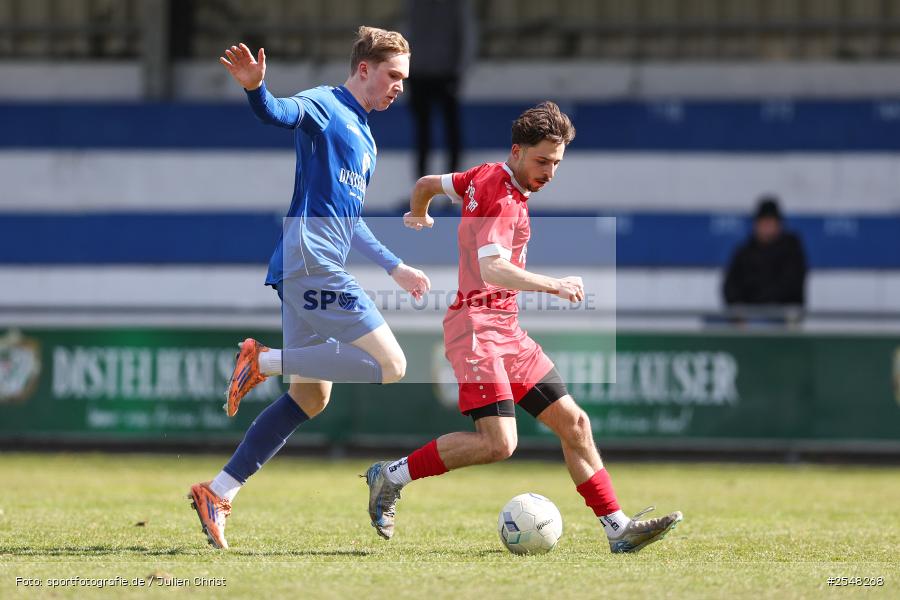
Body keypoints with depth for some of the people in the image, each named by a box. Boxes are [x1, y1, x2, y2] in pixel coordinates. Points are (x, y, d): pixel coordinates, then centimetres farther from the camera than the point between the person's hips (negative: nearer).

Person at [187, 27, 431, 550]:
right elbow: (282, 113, -28)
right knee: (391, 365, -14)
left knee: (310, 397, 12)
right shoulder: (325, 106, -4)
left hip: (308, 271, 10)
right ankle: (265, 361, -10)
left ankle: (218, 493, 13)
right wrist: (256, 89, -49)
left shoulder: (365, 137, 25)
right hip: (311, 258, -10)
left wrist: (395, 267, 38)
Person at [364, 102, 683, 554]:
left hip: (507, 330, 10)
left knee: (573, 422, 4)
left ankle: (618, 530, 4)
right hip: (477, 325, -10)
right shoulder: (502, 199, -15)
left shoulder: (487, 177, 13)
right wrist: (553, 286, -35)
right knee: (497, 443, -22)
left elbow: (427, 184, 28)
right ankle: (392, 476, -7)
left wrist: (420, 216, 49)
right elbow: (493, 269, -29)